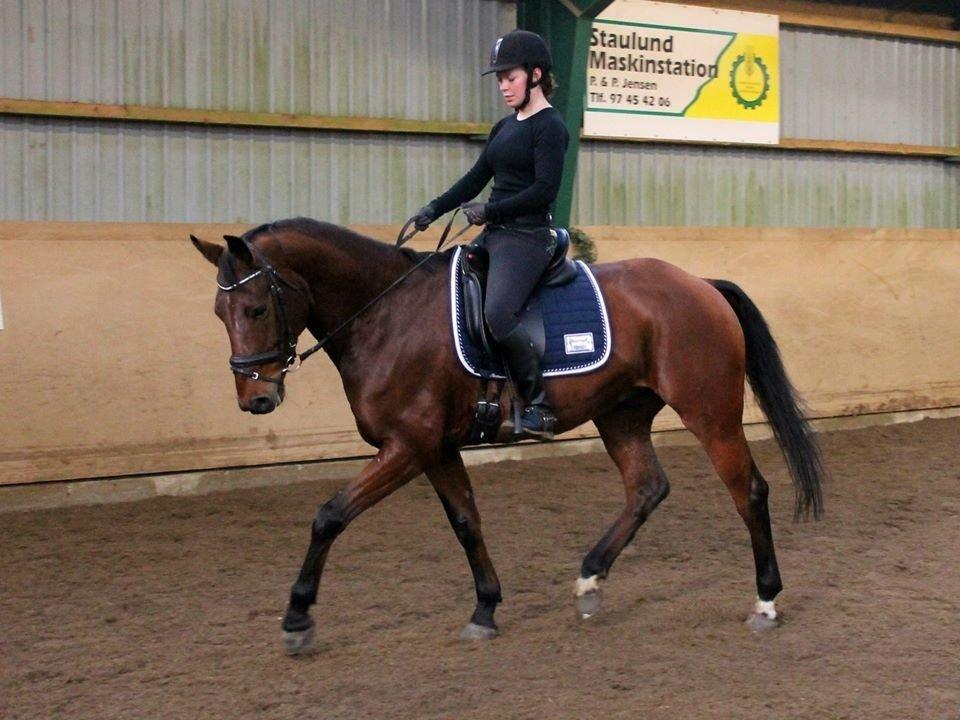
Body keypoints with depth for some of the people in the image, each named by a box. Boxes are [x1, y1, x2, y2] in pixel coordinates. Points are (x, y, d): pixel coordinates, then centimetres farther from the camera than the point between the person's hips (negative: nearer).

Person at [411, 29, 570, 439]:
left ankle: (538, 406, -16)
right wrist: (434, 210, 7)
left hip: (526, 237, -10)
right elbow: (476, 178, 18)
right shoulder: (505, 128, 17)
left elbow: (545, 190, -18)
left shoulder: (550, 127, -9)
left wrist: (489, 212, -18)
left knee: (498, 314, -28)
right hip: (494, 236, 10)